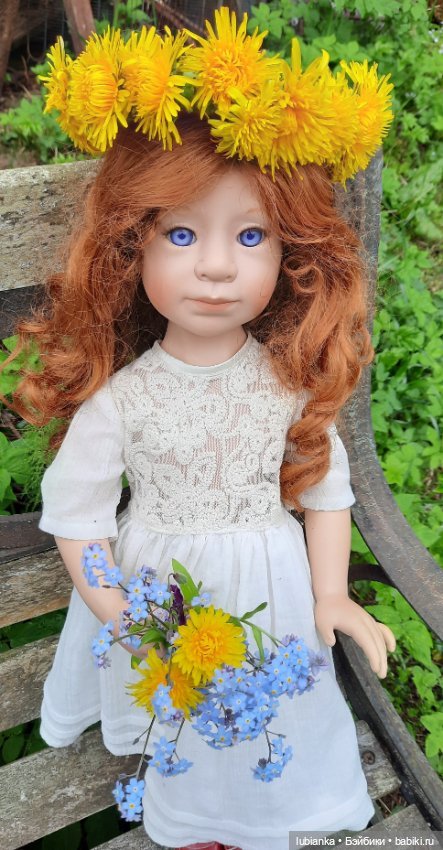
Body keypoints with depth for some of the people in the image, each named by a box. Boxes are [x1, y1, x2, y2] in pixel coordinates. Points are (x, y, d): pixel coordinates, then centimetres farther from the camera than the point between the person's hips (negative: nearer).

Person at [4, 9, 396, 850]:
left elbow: (324, 488, -4)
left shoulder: (293, 378, -15)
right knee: (183, 727, 23)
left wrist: (330, 596, -5)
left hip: (273, 589, 2)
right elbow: (75, 515, -12)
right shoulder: (119, 398, -21)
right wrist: (123, 618, -13)